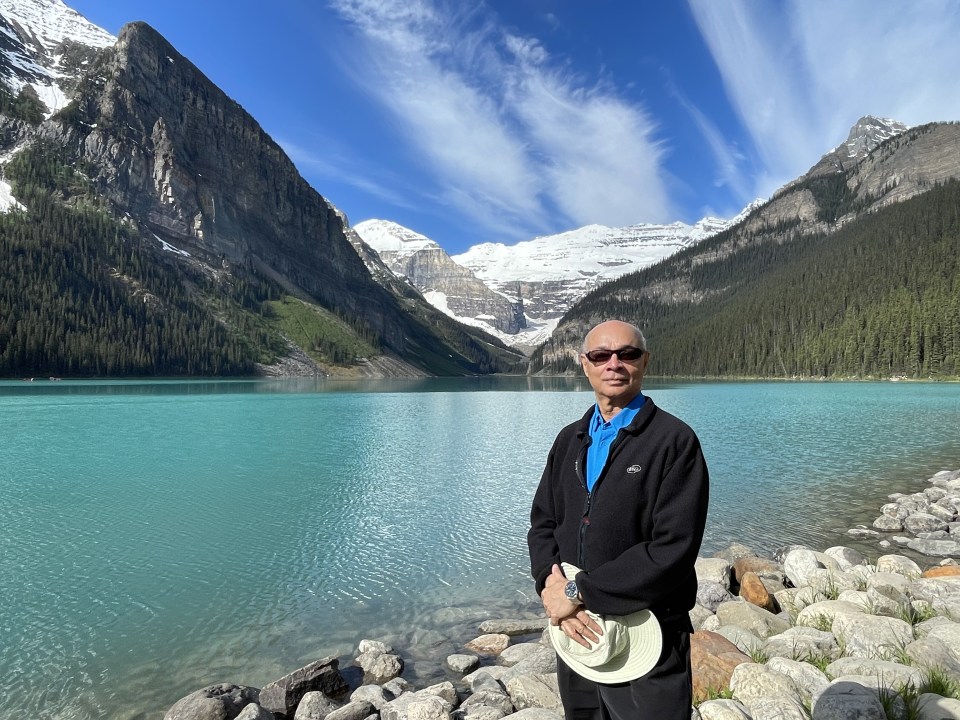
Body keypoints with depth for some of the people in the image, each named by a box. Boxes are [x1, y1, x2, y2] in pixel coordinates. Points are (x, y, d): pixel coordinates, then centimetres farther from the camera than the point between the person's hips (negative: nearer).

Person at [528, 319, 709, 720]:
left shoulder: (675, 440, -12)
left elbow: (673, 549, -20)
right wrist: (552, 587, -13)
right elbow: (542, 524, 6)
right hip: (577, 632, 5)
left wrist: (581, 591, -19)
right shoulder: (570, 440, 7)